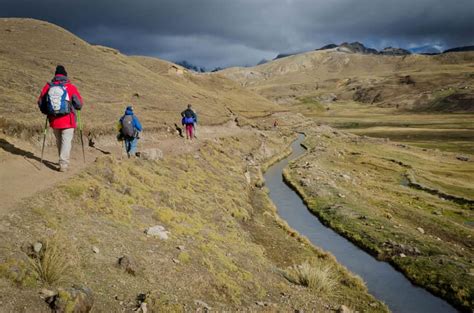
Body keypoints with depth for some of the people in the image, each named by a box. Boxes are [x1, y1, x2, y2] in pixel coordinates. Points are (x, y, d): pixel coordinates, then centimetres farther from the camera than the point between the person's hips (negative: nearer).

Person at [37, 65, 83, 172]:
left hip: (54, 121, 3)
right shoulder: (71, 87, -8)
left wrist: (47, 112, 25)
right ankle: (63, 164, -8)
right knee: (66, 141, 1)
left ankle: (63, 161, 32)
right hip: (68, 120, -3)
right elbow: (79, 104, -2)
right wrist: (74, 108, 21)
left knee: (59, 141, 19)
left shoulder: (47, 87, 1)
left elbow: (40, 102, 8)